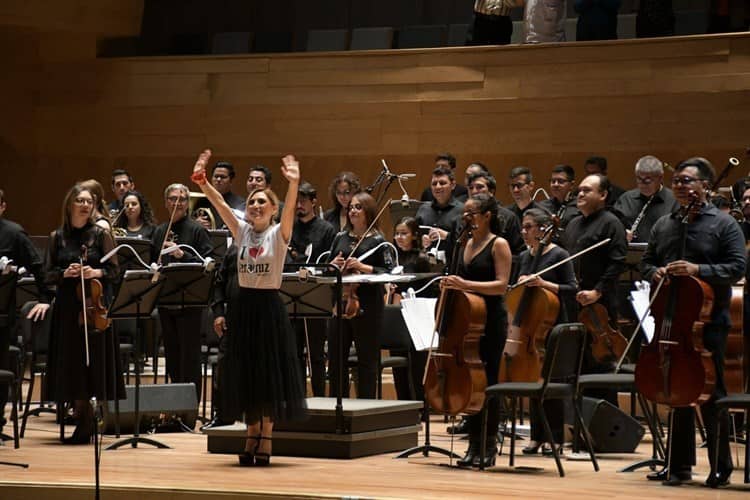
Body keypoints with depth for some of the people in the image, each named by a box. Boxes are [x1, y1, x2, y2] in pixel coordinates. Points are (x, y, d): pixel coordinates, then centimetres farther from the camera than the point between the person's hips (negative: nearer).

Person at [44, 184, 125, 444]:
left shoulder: (101, 235, 2)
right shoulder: (57, 237, 8)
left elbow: (114, 271, 1)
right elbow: (48, 274, 6)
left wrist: (97, 272, -18)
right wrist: (65, 273, -13)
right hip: (67, 306, 2)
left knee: (95, 360, -4)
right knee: (71, 362, 0)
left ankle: (90, 422, 2)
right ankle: (82, 420, 6)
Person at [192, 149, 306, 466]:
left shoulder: (279, 233, -4)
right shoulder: (242, 231, 6)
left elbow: (290, 208, -23)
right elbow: (219, 202, -5)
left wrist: (294, 184, -40)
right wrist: (201, 181, -19)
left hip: (269, 306, -4)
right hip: (243, 304, 4)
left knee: (269, 369, 0)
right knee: (244, 369, 6)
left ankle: (266, 437, 8)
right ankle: (252, 432, 17)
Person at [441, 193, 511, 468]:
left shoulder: (498, 245, -6)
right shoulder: (467, 244, 14)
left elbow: (501, 285, -15)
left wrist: (466, 284, -23)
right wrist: (451, 284, 5)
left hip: (491, 322, -7)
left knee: (487, 382, -3)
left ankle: (489, 447, 4)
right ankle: (474, 445, 13)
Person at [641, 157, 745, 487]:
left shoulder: (723, 224, -3)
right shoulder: (663, 225, 13)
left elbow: (737, 268, -10)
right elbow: (646, 262, 21)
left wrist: (698, 270, -21)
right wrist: (655, 273, -2)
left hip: (708, 321, -5)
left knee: (711, 396, -1)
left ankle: (720, 468, 8)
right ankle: (679, 465, 18)